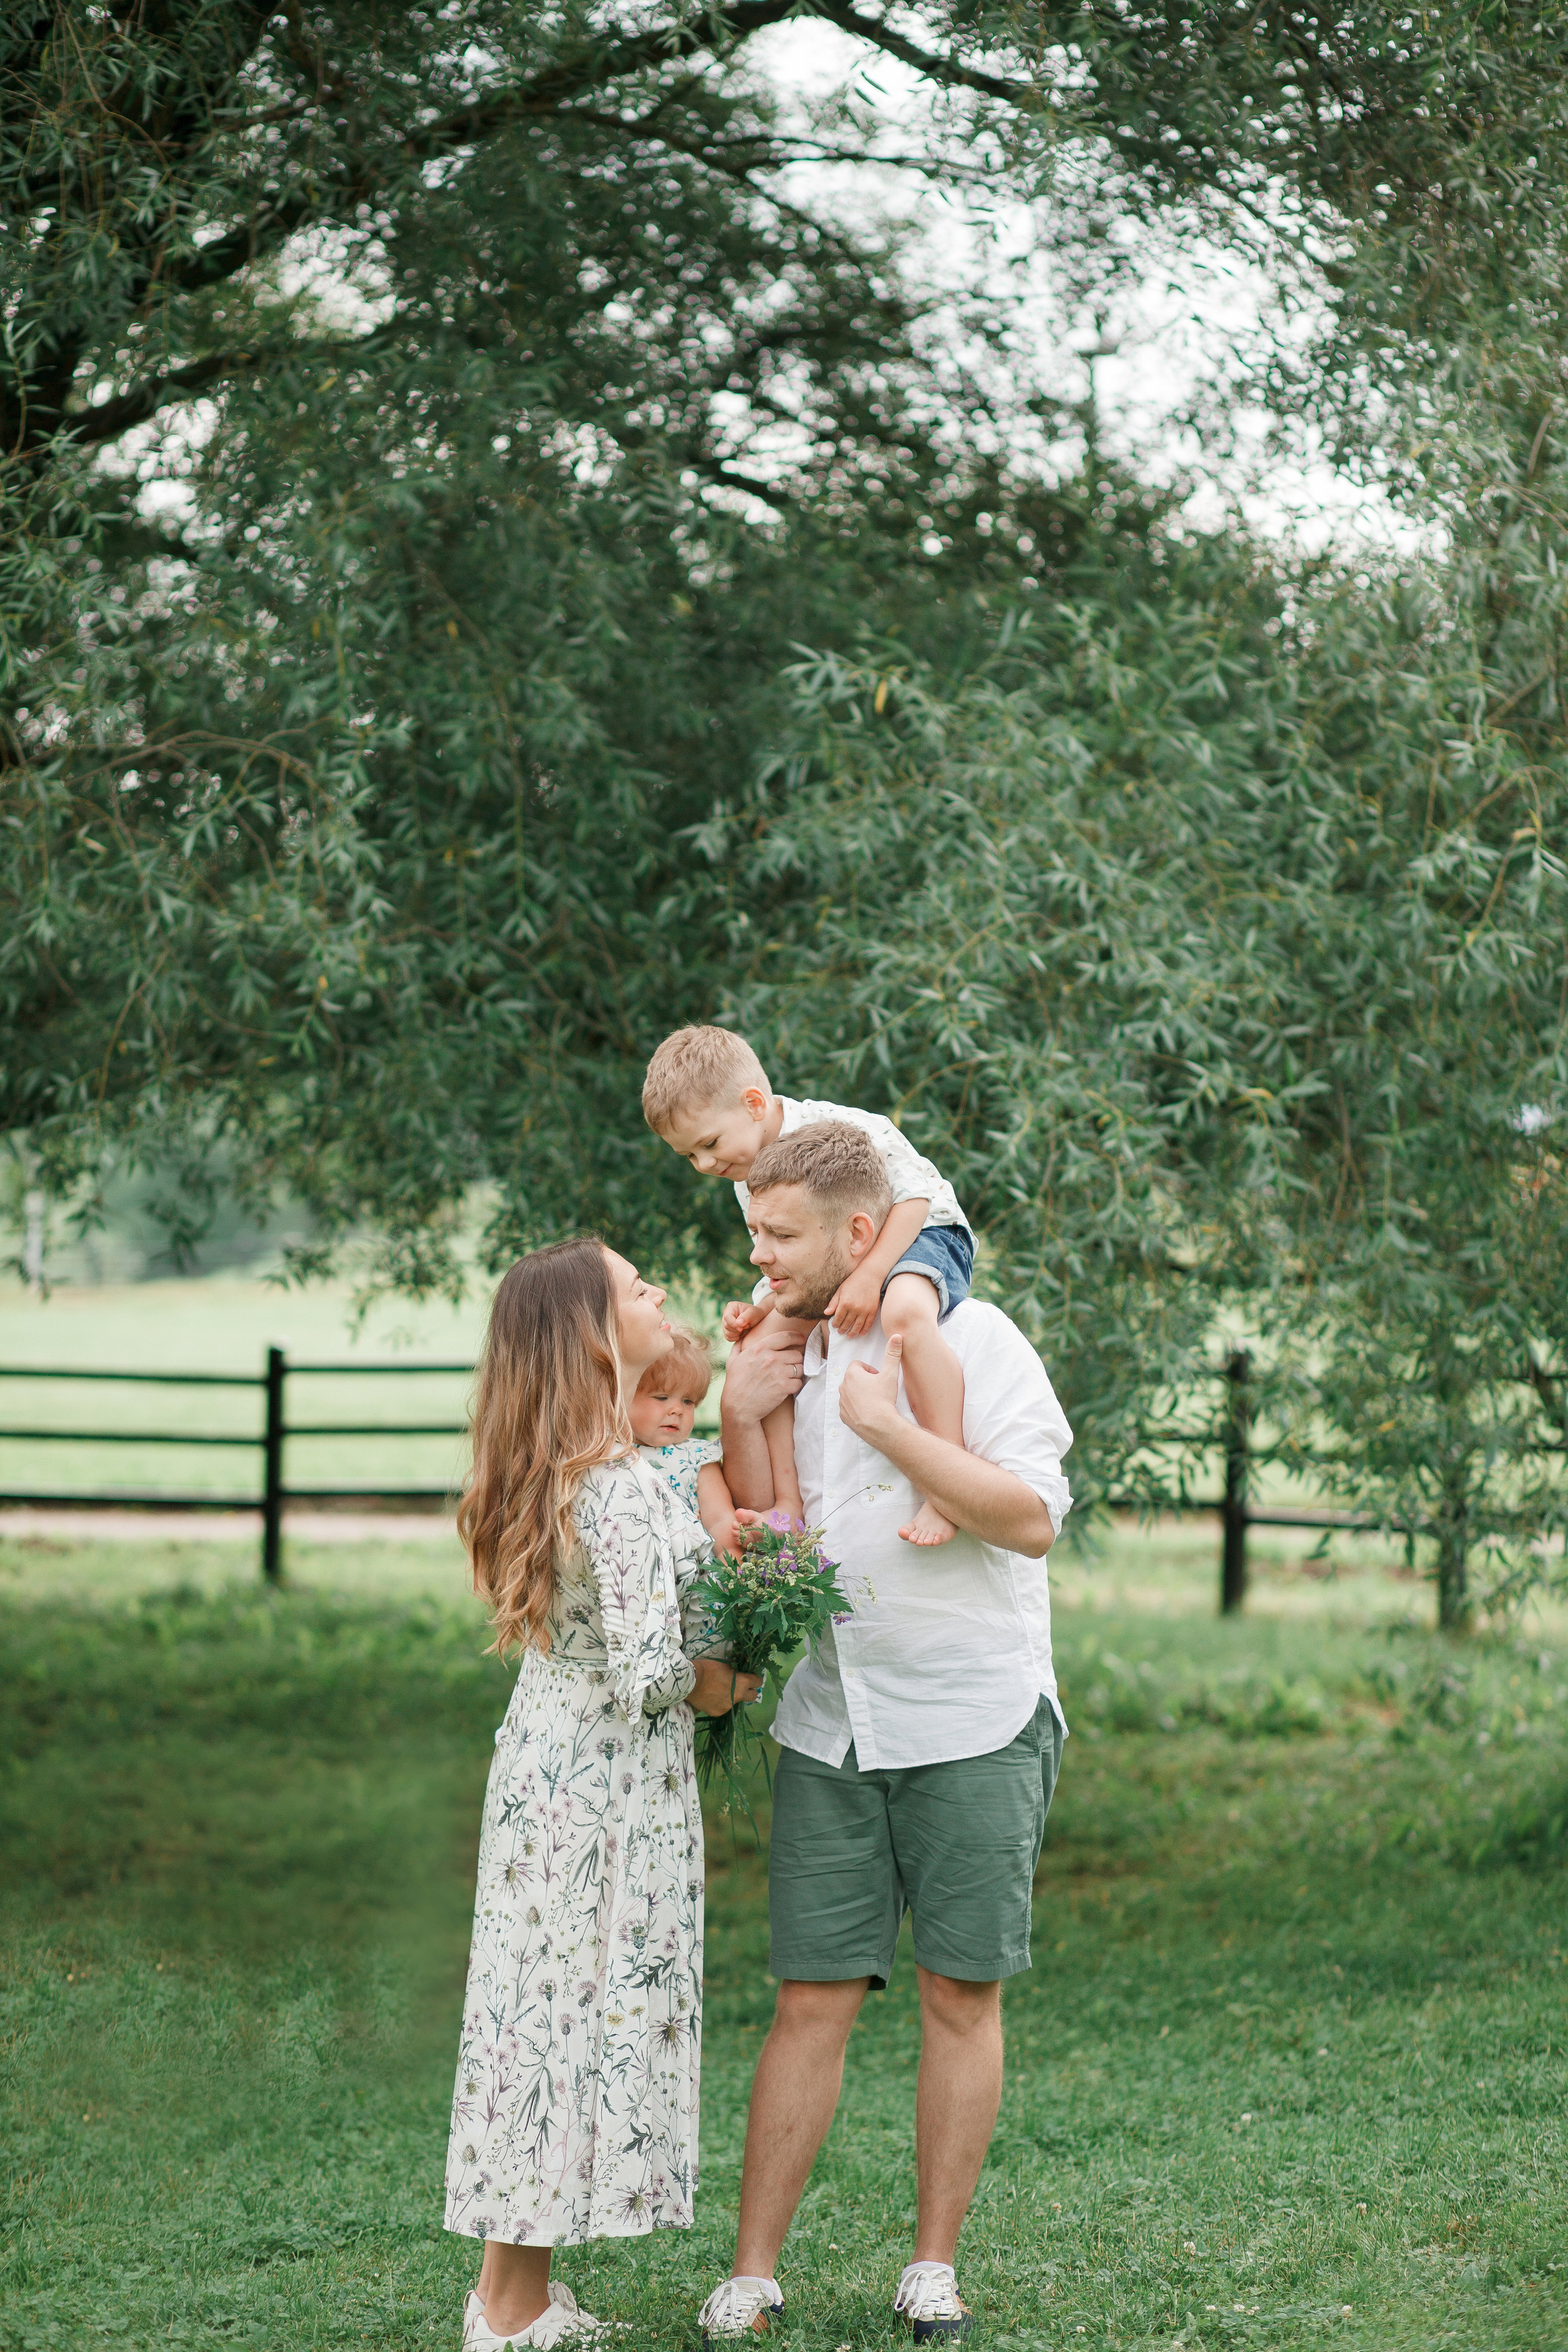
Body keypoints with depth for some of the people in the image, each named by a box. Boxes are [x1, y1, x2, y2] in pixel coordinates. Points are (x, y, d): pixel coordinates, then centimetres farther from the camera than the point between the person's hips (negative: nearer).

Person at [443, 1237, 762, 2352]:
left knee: (545, 2009, 13)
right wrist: (724, 1684, -5)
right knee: (580, 2011, -2)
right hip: (606, 1783, -9)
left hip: (545, 1762, 9)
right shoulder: (621, 1488, -22)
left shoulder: (551, 1470, 7)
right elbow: (648, 1672, -27)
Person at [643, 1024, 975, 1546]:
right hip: (833, 1268, 9)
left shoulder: (840, 1130, -20)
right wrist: (758, 1311, -13)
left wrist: (868, 1277, -31)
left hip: (919, 1237, -9)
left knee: (905, 1312, -41)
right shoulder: (750, 1184, 6)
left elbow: (915, 1194, -22)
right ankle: (788, 1502, -3)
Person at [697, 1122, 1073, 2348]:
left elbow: (1033, 1518, -17)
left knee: (962, 1999, 3)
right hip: (832, 1731, 4)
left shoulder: (971, 1340, -7)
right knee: (811, 2002, 2)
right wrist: (741, 1421, -2)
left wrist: (889, 1424, -20)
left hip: (973, 1727, -4)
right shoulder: (790, 1354, 10)